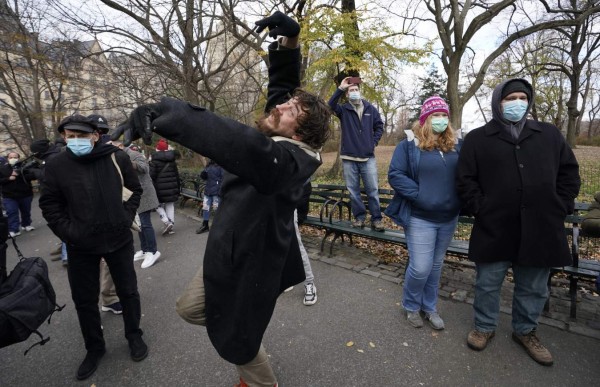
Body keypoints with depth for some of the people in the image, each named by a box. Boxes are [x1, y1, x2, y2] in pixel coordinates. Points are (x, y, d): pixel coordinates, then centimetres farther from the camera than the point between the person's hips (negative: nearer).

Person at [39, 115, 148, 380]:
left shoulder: (117, 158, -6)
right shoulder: (56, 165, -6)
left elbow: (135, 189, 5)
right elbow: (49, 204, 1)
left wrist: (126, 217, -4)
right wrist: (68, 232, -9)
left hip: (119, 239, 0)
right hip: (81, 246, 1)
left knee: (128, 291, 13)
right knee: (84, 300, 13)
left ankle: (134, 336, 36)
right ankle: (94, 348, 36)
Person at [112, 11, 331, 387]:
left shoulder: (290, 158, -29)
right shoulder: (278, 138, -2)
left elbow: (250, 148, -53)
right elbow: (282, 83, 6)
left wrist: (167, 112, -53)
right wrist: (289, 41, -11)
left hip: (250, 267, -9)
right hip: (229, 255, 9)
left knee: (237, 342, 16)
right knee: (189, 308, 26)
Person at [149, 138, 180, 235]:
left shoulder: (154, 160, -8)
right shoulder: (172, 160, 8)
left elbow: (152, 175, -13)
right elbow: (177, 175, 11)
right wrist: (177, 189, 18)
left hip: (160, 188, -4)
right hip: (172, 188, 5)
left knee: (158, 205, 8)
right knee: (170, 205, 10)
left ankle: (167, 222, -9)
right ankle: (171, 225, 11)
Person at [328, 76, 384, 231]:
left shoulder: (370, 108, 8)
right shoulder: (343, 110, 2)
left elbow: (379, 126, 16)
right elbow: (330, 105, -18)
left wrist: (374, 142, 5)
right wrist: (340, 88, -23)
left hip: (368, 157, 0)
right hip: (349, 158, 0)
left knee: (372, 190, 0)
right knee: (353, 190, 6)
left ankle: (376, 219, 10)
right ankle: (359, 217, 19)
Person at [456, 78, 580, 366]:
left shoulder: (550, 134, 10)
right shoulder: (477, 138, 0)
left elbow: (569, 171, 13)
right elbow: (465, 180, -2)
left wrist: (561, 207, 3)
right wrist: (481, 209, -9)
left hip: (541, 229, 3)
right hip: (494, 229, -3)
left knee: (534, 288, 17)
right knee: (487, 284, 11)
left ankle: (525, 331, 39)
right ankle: (484, 327, 32)